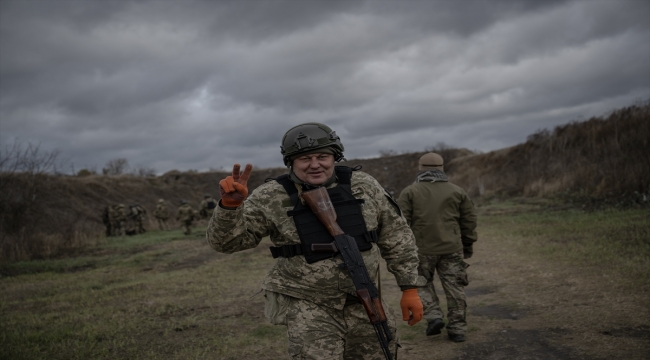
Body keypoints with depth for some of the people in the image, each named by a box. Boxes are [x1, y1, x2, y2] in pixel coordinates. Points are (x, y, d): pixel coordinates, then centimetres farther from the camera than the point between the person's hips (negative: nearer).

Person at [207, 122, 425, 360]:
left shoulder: (363, 186, -4)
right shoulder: (272, 198, -10)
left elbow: (396, 237, 4)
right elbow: (226, 241, -11)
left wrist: (410, 288, 2)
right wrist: (230, 204, -30)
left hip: (363, 303, 4)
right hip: (307, 305, -3)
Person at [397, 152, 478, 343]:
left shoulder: (410, 192, 1)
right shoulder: (457, 191, 8)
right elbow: (469, 220, 11)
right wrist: (468, 245, 20)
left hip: (422, 249, -2)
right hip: (452, 248, 2)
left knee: (422, 284, 16)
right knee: (454, 288, 9)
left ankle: (433, 316, 2)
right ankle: (457, 328, 12)